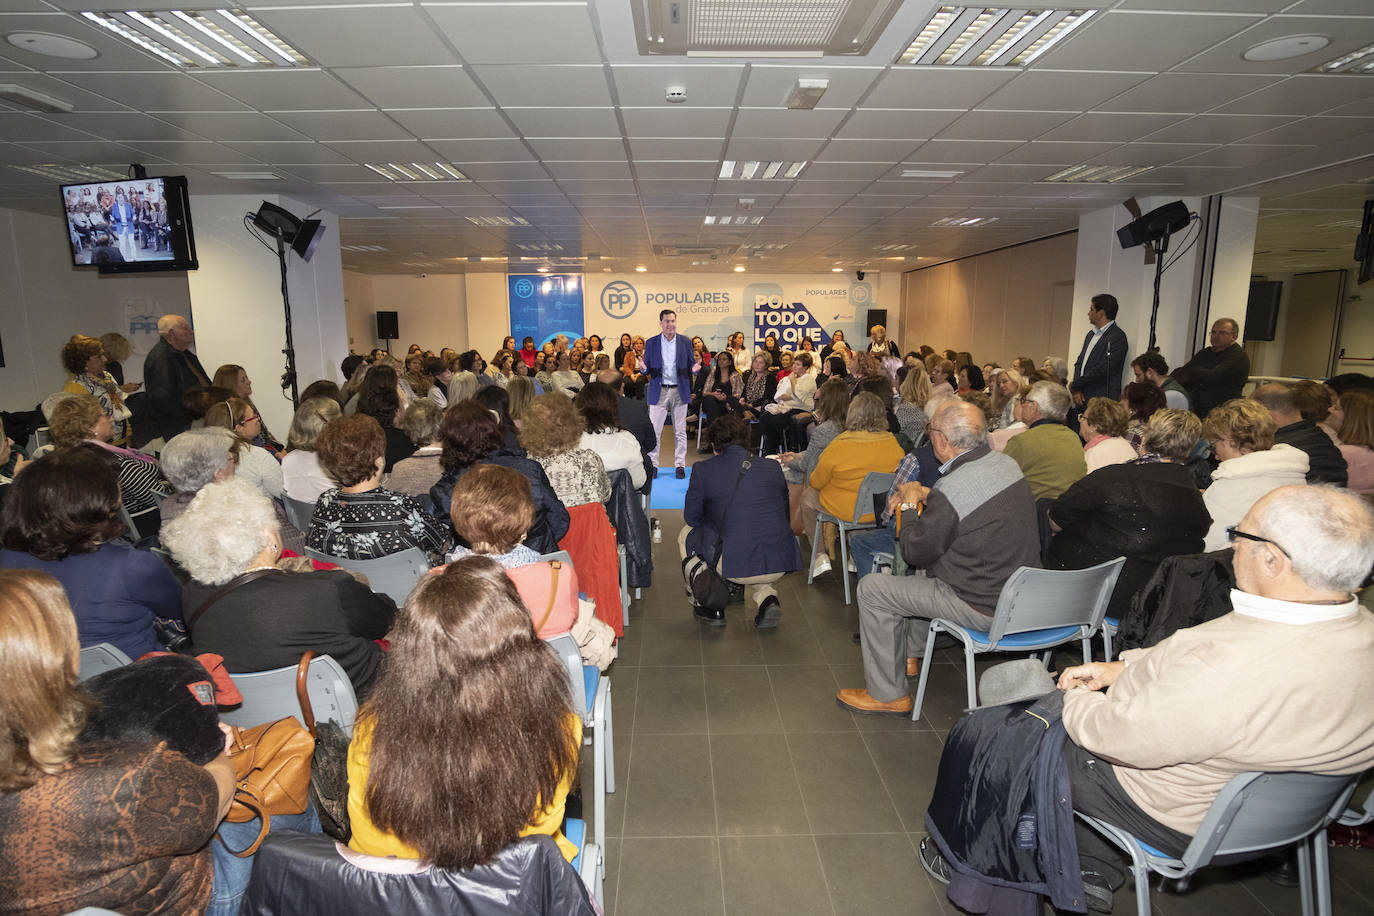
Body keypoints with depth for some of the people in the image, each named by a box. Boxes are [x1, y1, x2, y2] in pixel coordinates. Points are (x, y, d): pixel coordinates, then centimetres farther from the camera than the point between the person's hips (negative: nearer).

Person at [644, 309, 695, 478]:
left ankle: (680, 465, 14)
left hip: (679, 391, 1)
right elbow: (647, 369, 6)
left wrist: (694, 369, -14)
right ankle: (652, 465, 9)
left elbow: (690, 366, 9)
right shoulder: (651, 343, 4)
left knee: (680, 431, 6)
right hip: (659, 391, 0)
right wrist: (644, 369, -18)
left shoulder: (685, 342, 5)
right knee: (654, 430, -1)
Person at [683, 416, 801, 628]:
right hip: (780, 565, 4)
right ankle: (767, 597, 14)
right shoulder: (773, 467, 9)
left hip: (735, 565, -3)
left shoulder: (703, 469, 1)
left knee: (687, 535, 25)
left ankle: (712, 607, 24)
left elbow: (691, 518, 9)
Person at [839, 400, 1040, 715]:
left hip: (983, 607, -9)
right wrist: (925, 496, 9)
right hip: (1020, 591, 9)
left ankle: (886, 694, 12)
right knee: (925, 571, 32)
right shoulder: (1006, 463, -2)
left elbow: (914, 552, -15)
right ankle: (907, 654, 46)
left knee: (871, 588, -1)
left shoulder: (950, 491, -29)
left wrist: (910, 505, -1)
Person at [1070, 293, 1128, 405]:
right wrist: (1077, 390, 0)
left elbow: (1102, 370, -18)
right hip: (1082, 399, 7)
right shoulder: (1091, 334, 18)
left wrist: (1075, 385, -8)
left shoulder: (1117, 337, -9)